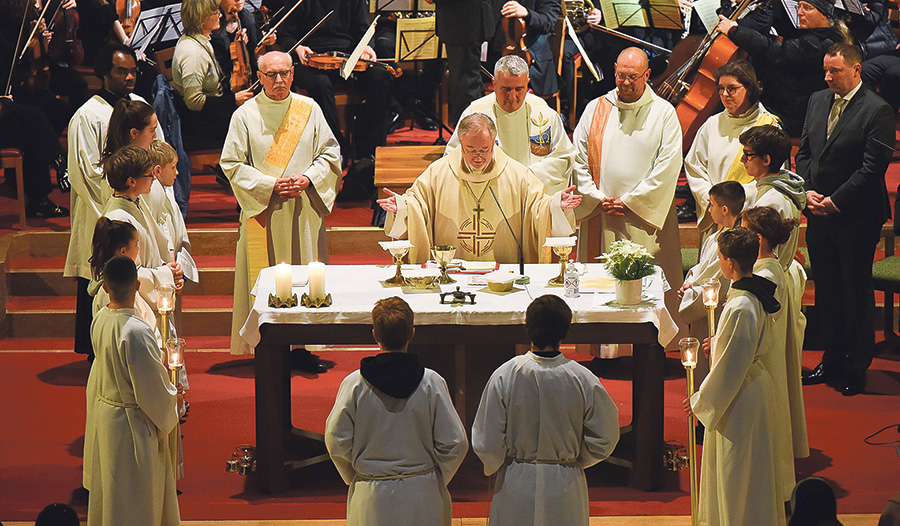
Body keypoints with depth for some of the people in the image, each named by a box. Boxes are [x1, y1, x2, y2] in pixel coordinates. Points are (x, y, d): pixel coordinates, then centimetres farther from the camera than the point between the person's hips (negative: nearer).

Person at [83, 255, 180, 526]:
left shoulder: (99, 320, -5)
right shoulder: (136, 331, -29)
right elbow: (151, 390, -23)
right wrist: (167, 419, -4)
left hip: (102, 411, 8)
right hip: (131, 424, -8)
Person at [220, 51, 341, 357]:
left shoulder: (310, 110, 7)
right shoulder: (245, 115, 0)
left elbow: (330, 153, 9)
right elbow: (231, 163, -3)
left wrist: (308, 178, -10)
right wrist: (271, 185, -13)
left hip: (304, 212, 2)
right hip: (263, 210, -2)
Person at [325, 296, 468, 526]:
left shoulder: (354, 383, -8)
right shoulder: (431, 382, -8)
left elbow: (337, 442, -4)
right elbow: (454, 444, -6)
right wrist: (437, 480, 11)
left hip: (371, 499, 0)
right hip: (422, 498, 0)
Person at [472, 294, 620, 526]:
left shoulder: (505, 376, -15)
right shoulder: (584, 379, -14)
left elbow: (487, 443, -9)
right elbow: (604, 440, -5)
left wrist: (494, 467, 11)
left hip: (517, 485, 0)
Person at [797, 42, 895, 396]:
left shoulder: (877, 110, -12)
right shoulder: (818, 101, 9)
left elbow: (873, 167, -15)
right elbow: (803, 153, 15)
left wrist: (835, 201, -15)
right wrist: (808, 191, -1)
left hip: (857, 218, -6)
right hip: (819, 214, 6)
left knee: (857, 294, 3)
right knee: (827, 291, 13)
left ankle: (858, 368, 13)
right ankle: (833, 360, 25)